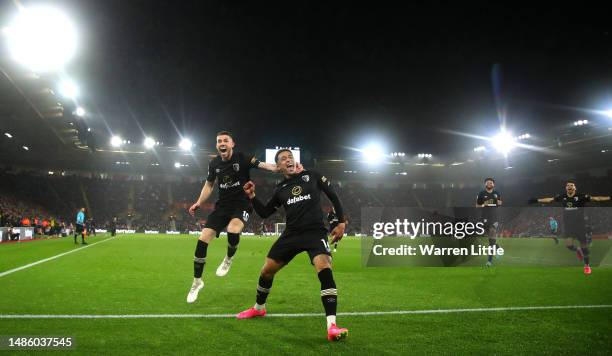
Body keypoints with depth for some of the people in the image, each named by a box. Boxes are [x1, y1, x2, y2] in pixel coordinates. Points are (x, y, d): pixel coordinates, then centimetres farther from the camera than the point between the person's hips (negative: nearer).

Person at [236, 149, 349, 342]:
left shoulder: (312, 176, 3)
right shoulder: (280, 189, 12)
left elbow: (333, 195, 7)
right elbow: (264, 213, 16)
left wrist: (341, 222, 0)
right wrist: (252, 196, 2)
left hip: (315, 233, -4)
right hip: (291, 234, 5)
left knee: (324, 270, -29)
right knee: (266, 270, 8)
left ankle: (332, 326, -29)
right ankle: (259, 308, 38)